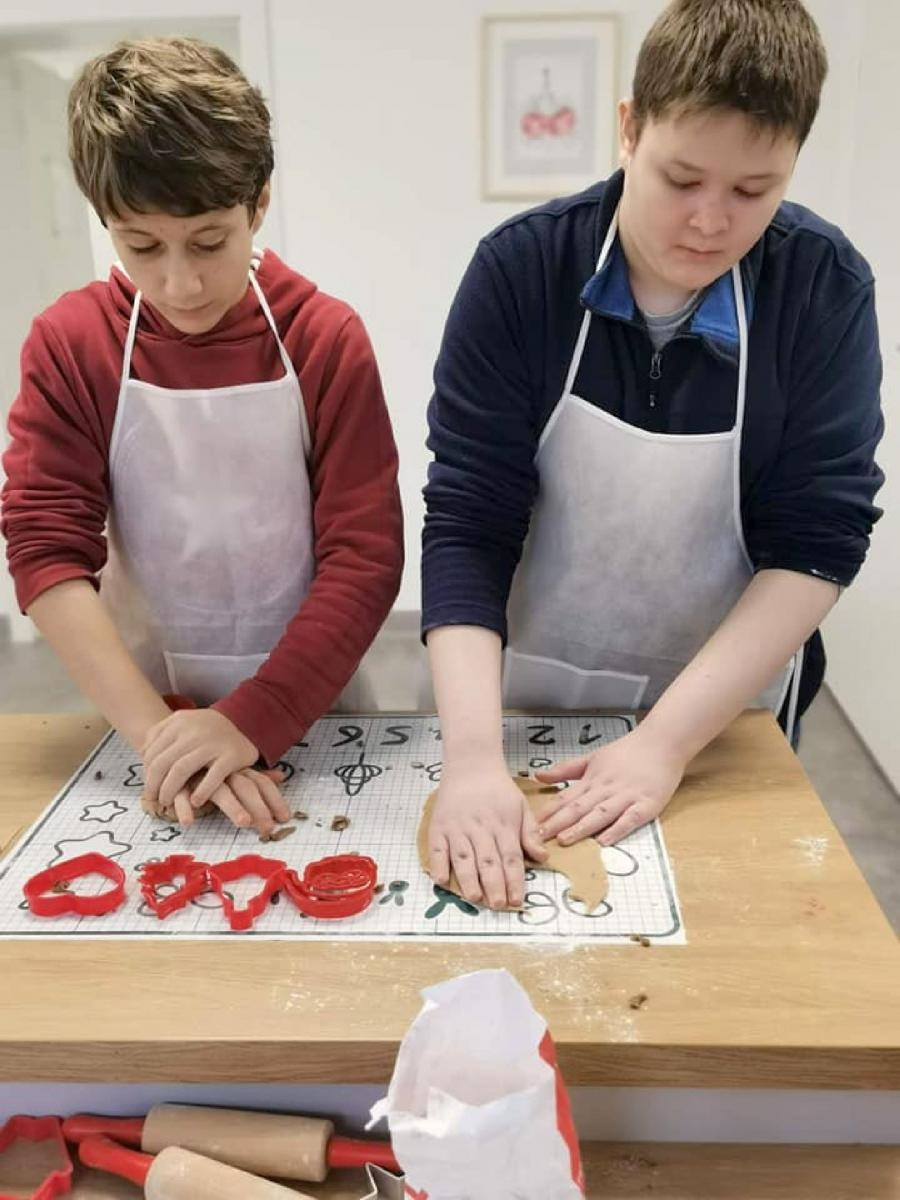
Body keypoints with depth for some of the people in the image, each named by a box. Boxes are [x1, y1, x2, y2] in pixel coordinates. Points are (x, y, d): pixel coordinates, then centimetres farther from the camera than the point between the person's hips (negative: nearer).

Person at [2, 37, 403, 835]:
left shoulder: (326, 338, -6)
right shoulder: (70, 345, -3)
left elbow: (365, 553, -10)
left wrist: (253, 721, -19)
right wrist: (159, 732, -19)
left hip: (309, 711, -1)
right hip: (146, 706, 2)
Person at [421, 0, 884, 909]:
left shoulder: (825, 289, -13)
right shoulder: (520, 270, -16)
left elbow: (818, 543, -15)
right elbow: (466, 525, -20)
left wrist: (664, 743, -23)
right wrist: (472, 756, -30)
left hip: (727, 722, 1)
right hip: (534, 707, 0)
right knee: (541, 915, 22)